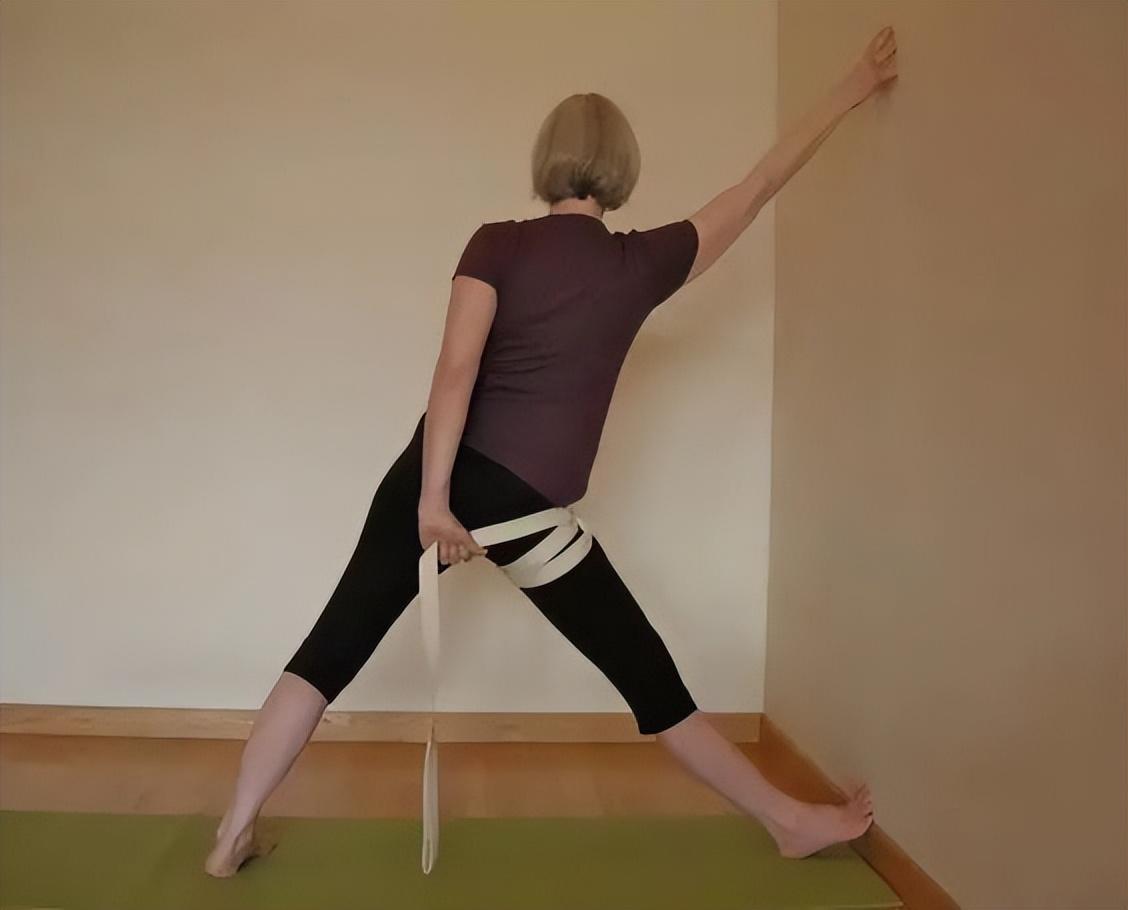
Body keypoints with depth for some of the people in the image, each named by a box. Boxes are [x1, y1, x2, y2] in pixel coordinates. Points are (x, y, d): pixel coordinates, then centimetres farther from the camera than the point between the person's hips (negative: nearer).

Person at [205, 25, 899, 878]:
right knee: (651, 678, 10)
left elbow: (456, 371, -11)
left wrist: (432, 499, -13)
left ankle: (233, 837, 19)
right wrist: (851, 90, 23)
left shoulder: (497, 243, 2)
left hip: (439, 475, 2)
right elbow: (761, 186, 12)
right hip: (530, 506, -1)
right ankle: (792, 821, 27)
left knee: (332, 648, 12)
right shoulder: (644, 262, 2)